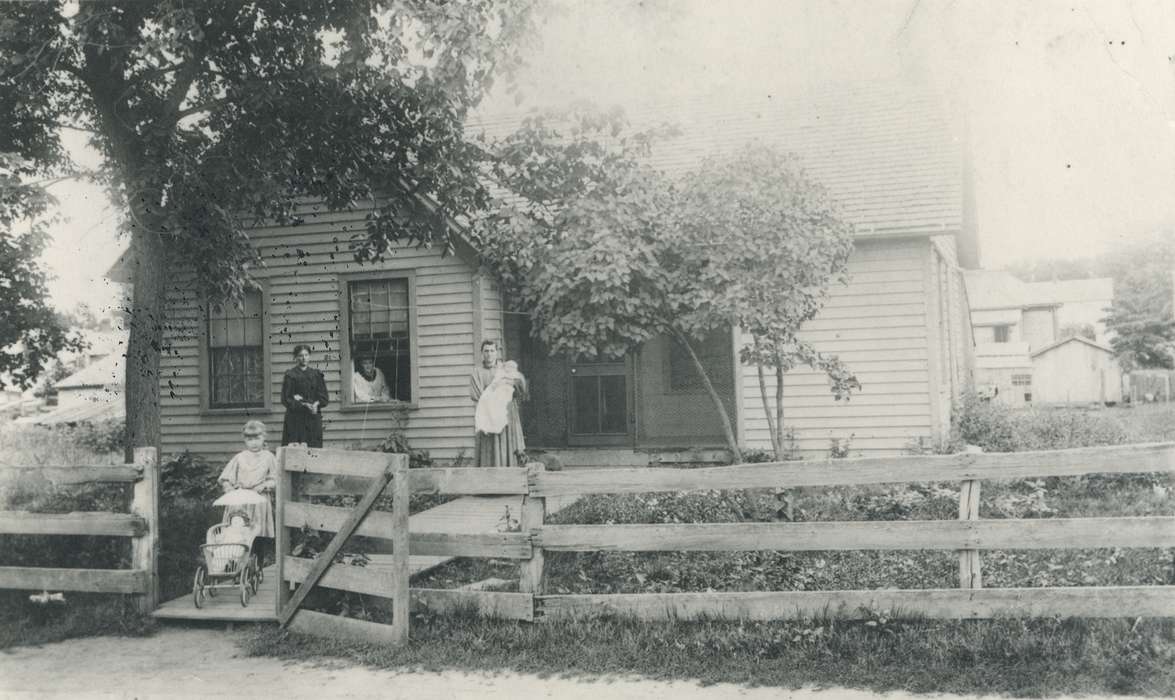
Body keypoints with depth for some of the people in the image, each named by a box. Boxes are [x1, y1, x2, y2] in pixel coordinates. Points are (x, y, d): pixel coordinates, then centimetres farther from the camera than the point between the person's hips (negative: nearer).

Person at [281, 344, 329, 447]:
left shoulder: (316, 374, 11)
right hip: (295, 419, -3)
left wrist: (316, 404, -12)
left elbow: (323, 398, 8)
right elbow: (286, 399, -6)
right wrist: (304, 405, -17)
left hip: (313, 419, 3)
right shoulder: (290, 375, 0)